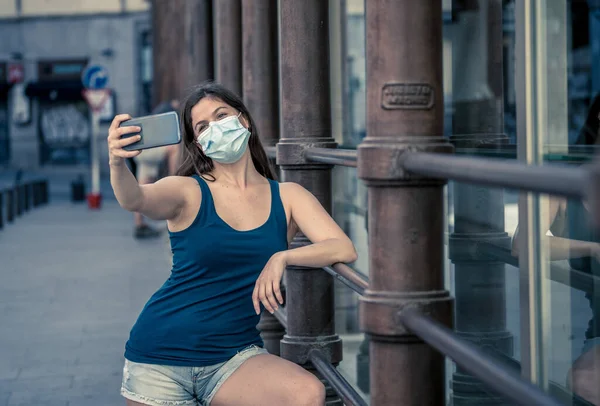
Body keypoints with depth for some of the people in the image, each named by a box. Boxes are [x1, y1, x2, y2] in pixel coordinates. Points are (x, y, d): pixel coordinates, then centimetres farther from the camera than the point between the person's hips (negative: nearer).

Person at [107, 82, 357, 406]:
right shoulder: (189, 192, -5)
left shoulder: (286, 197, 2)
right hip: (162, 355, -1)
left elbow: (344, 250, -10)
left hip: (233, 354, 2)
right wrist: (117, 163, -49)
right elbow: (136, 199, -27)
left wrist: (282, 258, -27)